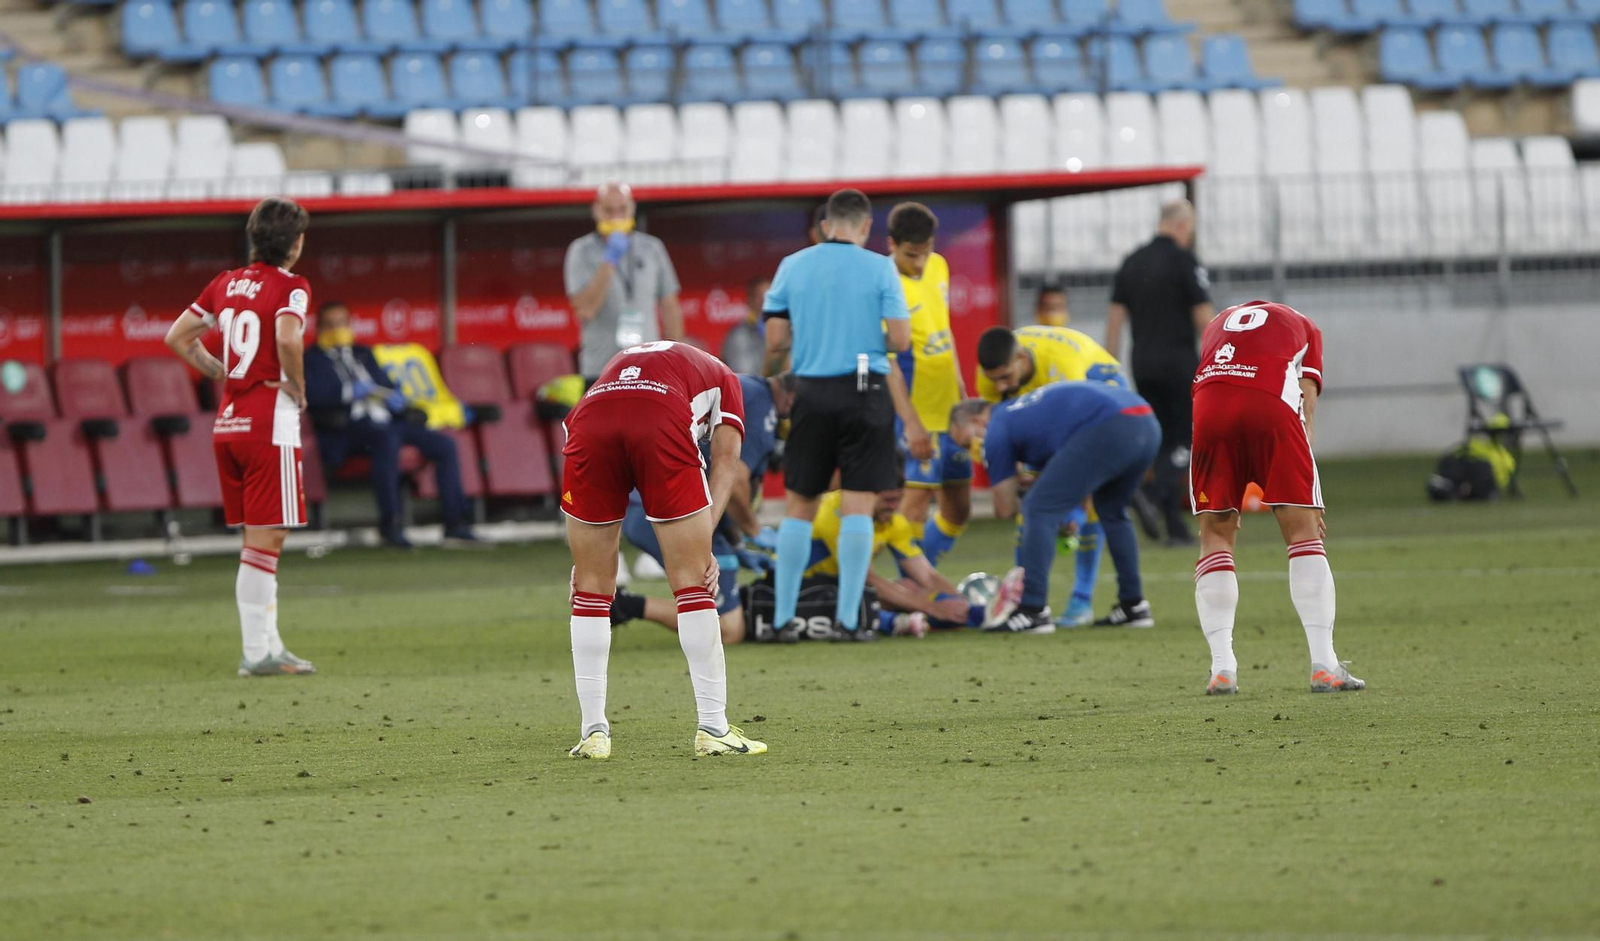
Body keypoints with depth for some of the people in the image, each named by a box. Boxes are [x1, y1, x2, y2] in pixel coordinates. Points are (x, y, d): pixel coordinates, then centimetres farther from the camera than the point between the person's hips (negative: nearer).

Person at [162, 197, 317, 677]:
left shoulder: (226, 283, 11)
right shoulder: (291, 288, -9)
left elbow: (177, 337, 15)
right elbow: (287, 337, -28)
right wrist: (297, 387, -13)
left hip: (227, 421, 7)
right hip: (269, 425, -7)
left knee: (257, 541, 13)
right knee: (265, 540, -5)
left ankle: (269, 645, 16)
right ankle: (256, 653, -7)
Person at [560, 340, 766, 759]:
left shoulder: (622, 362, 44)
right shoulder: (722, 378, 35)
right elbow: (725, 460, 17)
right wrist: (704, 540, 8)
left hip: (589, 421, 3)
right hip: (663, 423, -3)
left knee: (591, 584, 15)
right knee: (693, 581, 8)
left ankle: (593, 732, 15)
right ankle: (713, 728, 8)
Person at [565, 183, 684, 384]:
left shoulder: (652, 248, 11)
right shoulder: (582, 252, 1)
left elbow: (669, 307, 14)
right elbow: (585, 309, -11)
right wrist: (609, 261, -15)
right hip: (600, 371, -3)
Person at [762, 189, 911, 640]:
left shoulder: (792, 267, 4)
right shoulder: (879, 269, -3)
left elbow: (775, 341, 4)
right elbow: (900, 339, -7)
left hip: (812, 393, 2)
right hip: (866, 391, -2)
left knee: (799, 506, 10)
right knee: (858, 506, -1)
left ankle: (783, 616, 9)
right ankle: (849, 617, -6)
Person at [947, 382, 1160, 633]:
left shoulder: (997, 431, 11)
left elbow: (1005, 509, 15)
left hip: (1108, 430, -9)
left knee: (1040, 509, 1)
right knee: (1111, 512, 31)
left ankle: (1033, 612, -2)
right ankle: (1133, 607, 31)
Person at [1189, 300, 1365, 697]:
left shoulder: (1217, 325, 38)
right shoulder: (1302, 326, 32)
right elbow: (1307, 406, 18)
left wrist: (1230, 501, 33)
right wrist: (1305, 491, 15)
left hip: (1208, 404, 2)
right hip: (1273, 401, -2)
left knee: (1215, 535, 14)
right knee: (1303, 530, 7)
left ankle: (1222, 668, 5)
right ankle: (1324, 667, 0)